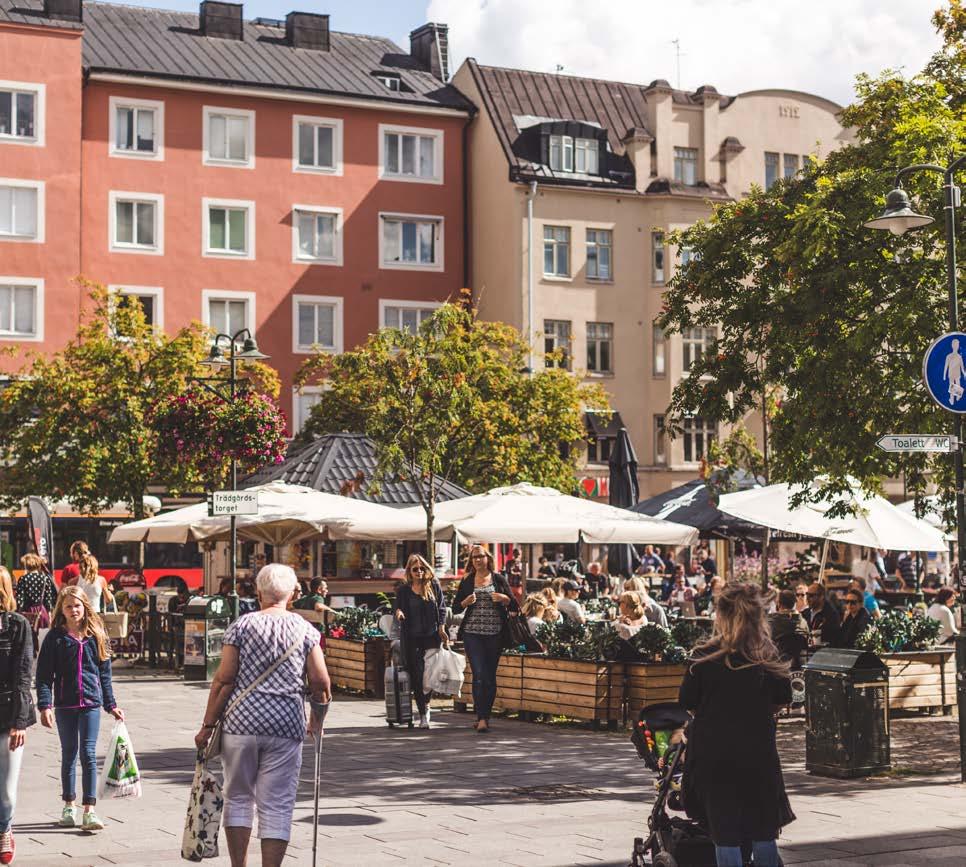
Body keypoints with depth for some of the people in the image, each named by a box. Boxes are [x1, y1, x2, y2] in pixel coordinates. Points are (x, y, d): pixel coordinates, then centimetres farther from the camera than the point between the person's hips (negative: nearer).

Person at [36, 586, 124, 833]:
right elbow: (44, 674, -3)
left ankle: (89, 812, -9)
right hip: (65, 705, 0)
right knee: (69, 755, 10)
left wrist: (111, 705, 12)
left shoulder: (96, 636, 6)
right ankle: (69, 807, 22)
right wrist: (45, 705, -13)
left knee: (89, 754, -6)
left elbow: (104, 673, 12)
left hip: (91, 703, 0)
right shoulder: (55, 638, 0)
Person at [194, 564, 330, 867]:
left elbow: (224, 679, -3)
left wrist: (208, 725, 2)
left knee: (238, 798, 14)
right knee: (277, 806, 3)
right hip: (287, 726, 0)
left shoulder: (241, 625, 1)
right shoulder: (305, 629, 4)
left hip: (241, 721, 0)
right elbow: (321, 683, 0)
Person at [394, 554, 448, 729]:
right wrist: (398, 612, -15)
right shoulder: (403, 590, 6)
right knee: (417, 674, -4)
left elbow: (442, 607, 8)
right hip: (411, 638, 0)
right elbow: (399, 608, 9)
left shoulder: (434, 585, 6)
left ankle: (426, 703, 25)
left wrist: (441, 628, -1)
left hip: (431, 636, 0)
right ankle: (423, 714, 2)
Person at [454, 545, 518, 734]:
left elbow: (514, 606, 8)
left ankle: (485, 715, 17)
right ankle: (481, 718, -13)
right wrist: (466, 602, -9)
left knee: (490, 676, 6)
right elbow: (455, 606, 10)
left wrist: (504, 599, -12)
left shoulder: (498, 579, 7)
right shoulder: (466, 581, 8)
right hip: (472, 633, -1)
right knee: (479, 674, -11)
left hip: (495, 634, 1)